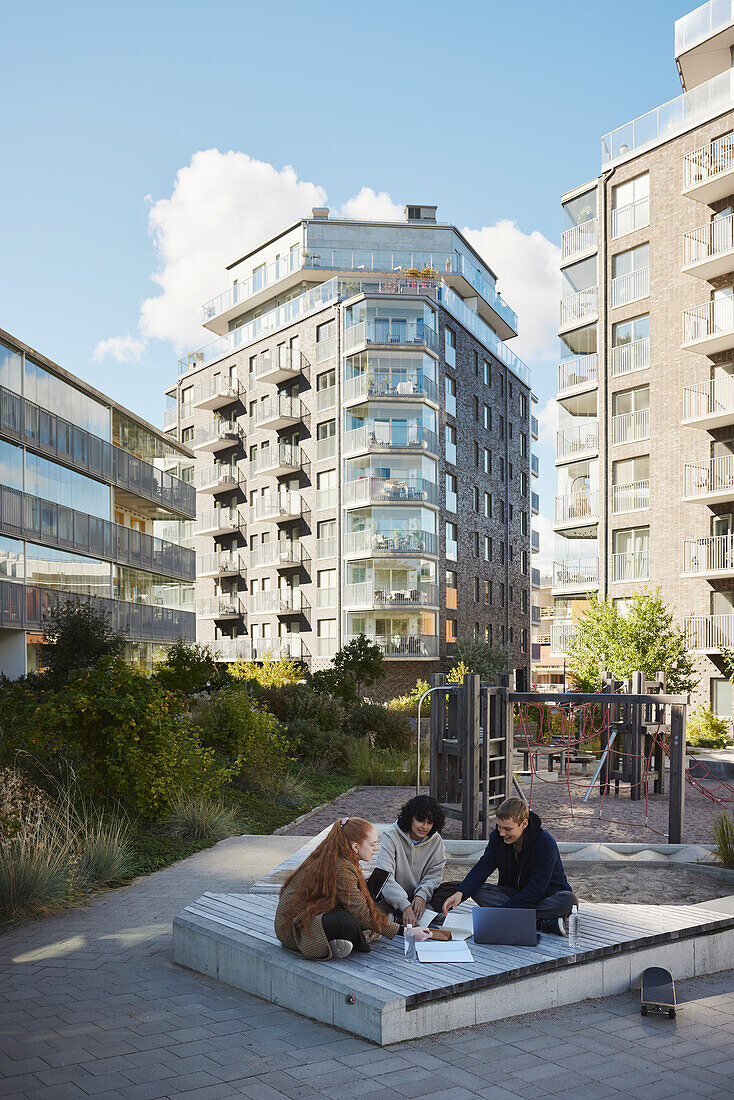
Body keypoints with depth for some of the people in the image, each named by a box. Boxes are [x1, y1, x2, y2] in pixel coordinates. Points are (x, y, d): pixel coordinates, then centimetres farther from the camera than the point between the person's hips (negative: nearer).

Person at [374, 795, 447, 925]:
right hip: (393, 897, -4)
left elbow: (434, 875, -3)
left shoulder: (436, 841, -2)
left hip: (418, 896, 4)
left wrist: (422, 895, -25)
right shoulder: (391, 836, -16)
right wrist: (405, 906, -39)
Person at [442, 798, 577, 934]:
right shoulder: (497, 836, -10)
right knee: (477, 891, -23)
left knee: (569, 899, -36)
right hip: (514, 891, 5)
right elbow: (483, 867, -11)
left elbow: (536, 889, -27)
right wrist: (460, 893, -29)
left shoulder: (546, 844, -26)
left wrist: (502, 909, -31)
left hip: (546, 895, -5)